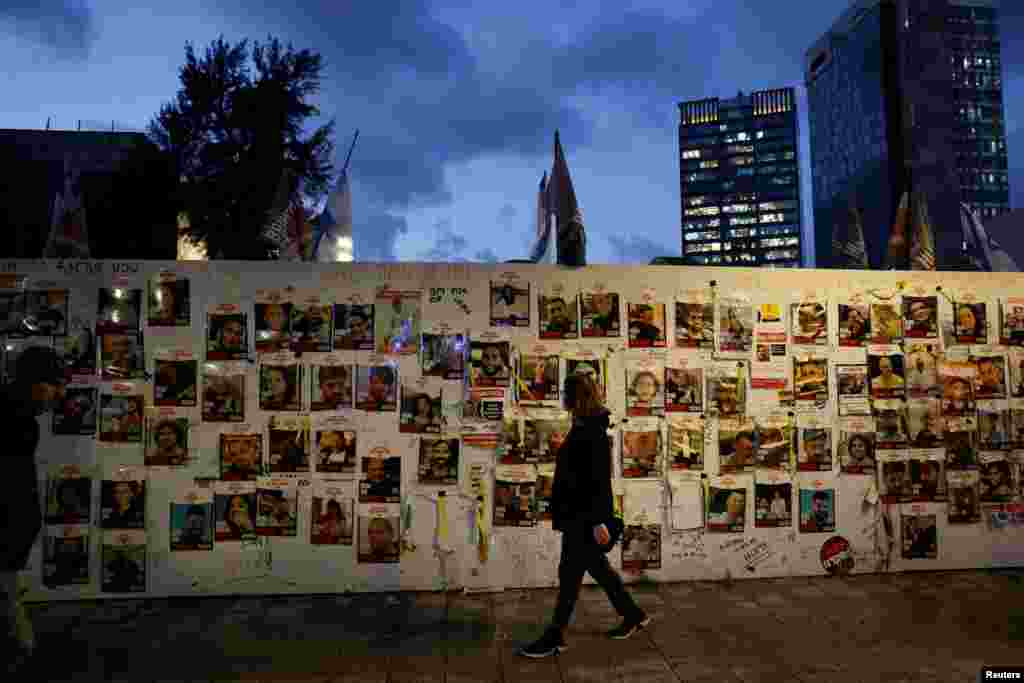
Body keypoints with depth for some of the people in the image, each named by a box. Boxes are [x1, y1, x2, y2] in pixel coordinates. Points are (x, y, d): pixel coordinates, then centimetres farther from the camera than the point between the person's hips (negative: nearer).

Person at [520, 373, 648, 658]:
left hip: (585, 515, -10)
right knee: (597, 566, 19)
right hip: (577, 513, 10)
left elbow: (600, 478, -23)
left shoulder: (593, 432, -19)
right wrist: (567, 513, 22)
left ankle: (555, 636, 13)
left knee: (570, 573, 1)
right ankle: (633, 615, 34)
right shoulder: (582, 427, 9)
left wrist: (598, 521, -24)